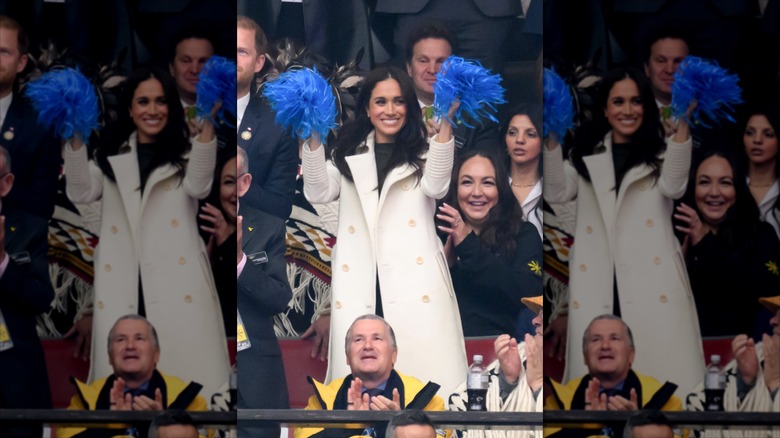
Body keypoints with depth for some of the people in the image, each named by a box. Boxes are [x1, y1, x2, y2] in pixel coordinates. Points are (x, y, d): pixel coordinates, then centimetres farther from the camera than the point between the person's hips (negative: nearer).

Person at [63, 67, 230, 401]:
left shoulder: (185, 152, 15)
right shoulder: (111, 154, 20)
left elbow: (198, 186, -7)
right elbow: (81, 193, 4)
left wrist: (208, 126, -19)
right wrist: (75, 138, -9)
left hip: (176, 281, -1)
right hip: (123, 285, 2)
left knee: (186, 373, -8)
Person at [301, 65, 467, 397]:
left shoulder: (423, 153, 14)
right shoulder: (348, 153, 19)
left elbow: (435, 186, -9)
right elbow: (318, 193, 3)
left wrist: (445, 124, -21)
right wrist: (313, 137, -10)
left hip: (414, 279, -1)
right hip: (360, 284, 2)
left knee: (425, 374, -9)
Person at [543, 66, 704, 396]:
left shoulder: (661, 152, 14)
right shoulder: (587, 154, 19)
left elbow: (673, 186, -9)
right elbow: (556, 193, 3)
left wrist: (682, 125, -21)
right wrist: (551, 138, -9)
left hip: (651, 282, -1)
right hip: (598, 285, 2)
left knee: (662, 373, -9)